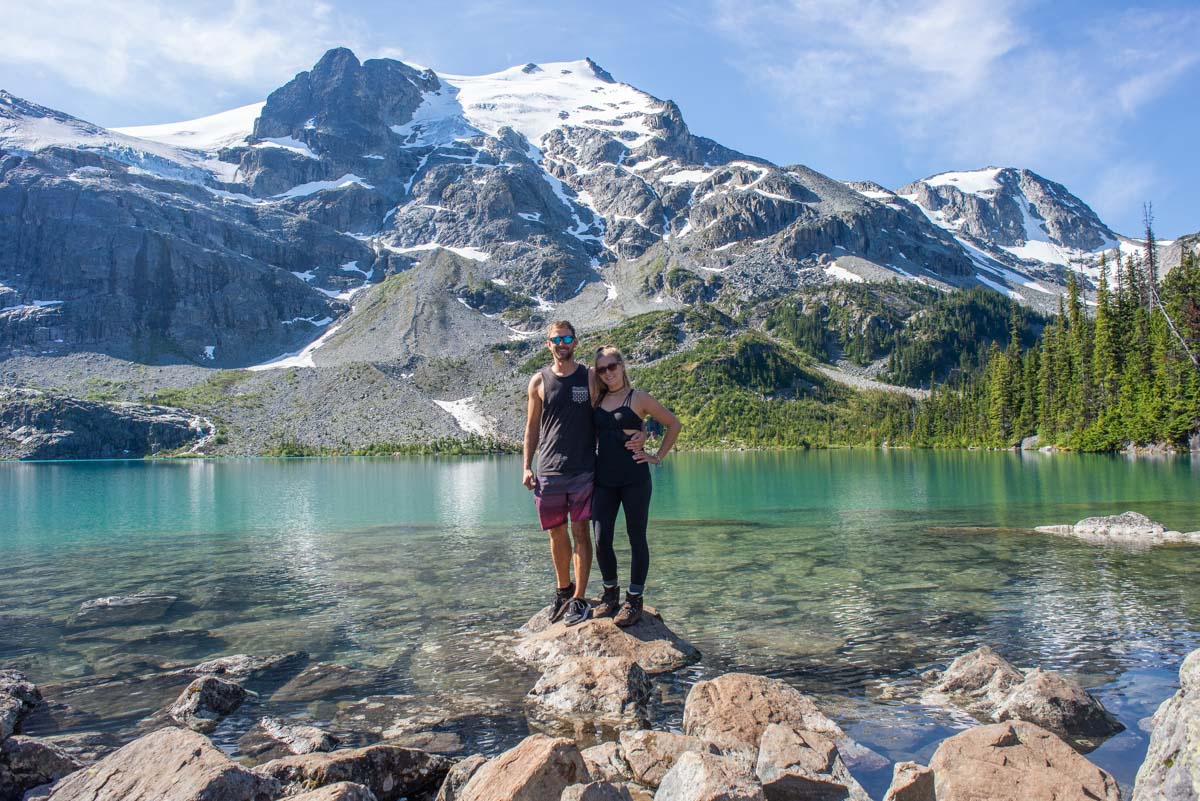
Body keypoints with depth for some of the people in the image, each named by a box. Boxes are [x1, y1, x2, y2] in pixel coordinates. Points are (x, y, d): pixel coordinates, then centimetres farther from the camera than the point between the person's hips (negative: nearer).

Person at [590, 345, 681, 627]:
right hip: (604, 480, 4)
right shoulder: (597, 401, 10)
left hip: (634, 479, -4)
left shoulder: (639, 398, -1)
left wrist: (658, 456, 1)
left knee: (636, 538, 3)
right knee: (601, 540, 1)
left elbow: (674, 424, 5)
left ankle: (634, 600, 13)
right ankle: (611, 593, 21)